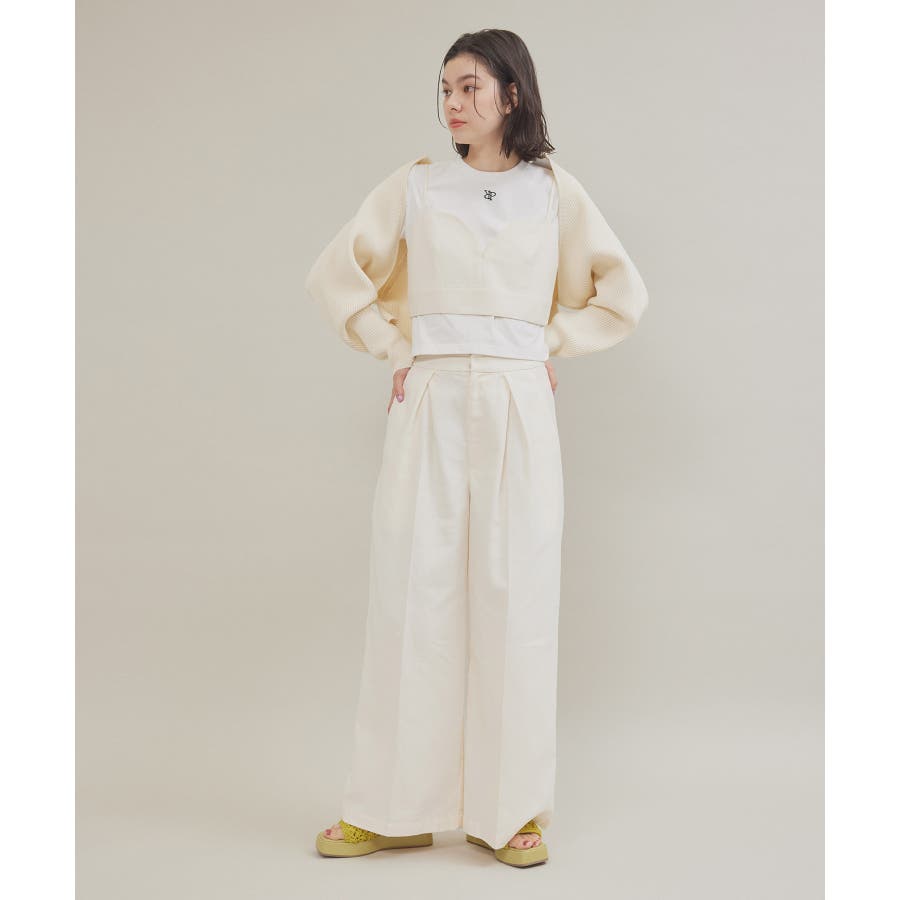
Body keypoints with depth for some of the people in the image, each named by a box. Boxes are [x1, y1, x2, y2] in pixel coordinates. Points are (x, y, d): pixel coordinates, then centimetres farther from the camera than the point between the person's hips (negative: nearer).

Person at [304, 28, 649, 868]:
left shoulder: (553, 189, 8)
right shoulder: (417, 184, 8)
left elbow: (623, 293, 13)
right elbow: (335, 275, 12)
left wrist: (549, 342, 5)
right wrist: (393, 349, 4)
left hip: (518, 409, 0)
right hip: (431, 407, 1)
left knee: (515, 594, 0)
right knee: (412, 589, 0)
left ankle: (510, 807, 12)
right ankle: (397, 806, 11)